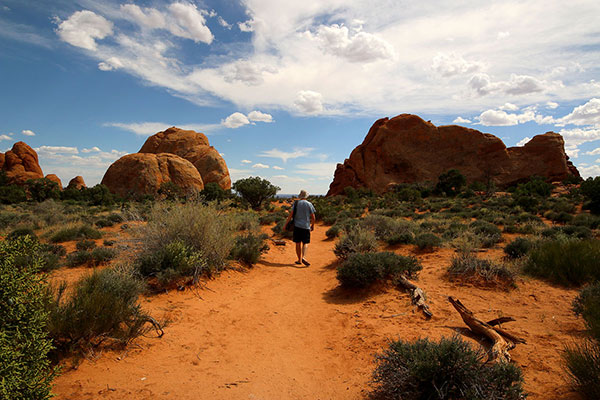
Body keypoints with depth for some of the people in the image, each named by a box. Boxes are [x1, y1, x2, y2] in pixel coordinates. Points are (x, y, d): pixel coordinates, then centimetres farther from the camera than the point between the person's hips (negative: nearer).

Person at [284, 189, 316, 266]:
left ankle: (299, 260, 14)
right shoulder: (309, 204, -1)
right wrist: (312, 225, 14)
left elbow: (291, 214, -5)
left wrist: (286, 224, 1)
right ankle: (303, 257, -15)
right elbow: (313, 217, -1)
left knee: (298, 243, 9)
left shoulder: (296, 203, 1)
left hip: (297, 225, 1)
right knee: (305, 243, 6)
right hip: (306, 226, -1)